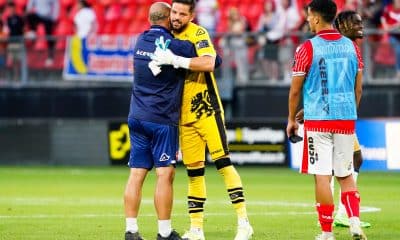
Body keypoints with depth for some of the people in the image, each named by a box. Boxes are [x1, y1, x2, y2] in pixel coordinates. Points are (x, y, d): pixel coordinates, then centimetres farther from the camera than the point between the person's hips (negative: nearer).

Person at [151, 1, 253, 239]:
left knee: (222, 161, -10)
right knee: (194, 171, 9)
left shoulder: (198, 34, -10)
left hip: (206, 109, -6)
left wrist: (175, 60, -31)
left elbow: (208, 63, -29)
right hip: (184, 115, 6)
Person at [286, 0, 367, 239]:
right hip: (346, 118, 4)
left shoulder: (307, 48, -6)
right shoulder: (352, 47, 6)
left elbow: (295, 90, -2)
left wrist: (292, 119, 11)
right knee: (346, 175, 13)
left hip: (318, 119, -4)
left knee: (322, 176, -1)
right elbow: (358, 88, 12)